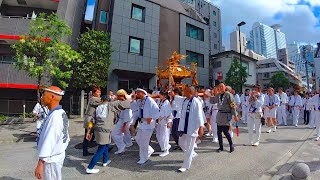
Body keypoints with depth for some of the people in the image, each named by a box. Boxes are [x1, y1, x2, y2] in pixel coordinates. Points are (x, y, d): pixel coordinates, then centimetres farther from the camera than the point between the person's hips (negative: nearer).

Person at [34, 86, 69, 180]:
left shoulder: (54, 117, -26)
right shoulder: (62, 113, 3)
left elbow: (48, 141, -26)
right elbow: (66, 136, 10)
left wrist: (40, 164, -21)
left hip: (51, 159, -8)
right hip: (59, 155, 8)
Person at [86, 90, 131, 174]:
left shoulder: (98, 107, 12)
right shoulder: (111, 104, -5)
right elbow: (127, 104, -10)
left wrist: (89, 131, 16)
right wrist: (126, 97, 8)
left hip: (97, 129, 8)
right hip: (104, 131, -8)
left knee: (106, 145, 27)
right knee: (101, 150, 6)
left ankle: (105, 161, 43)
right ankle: (89, 168, 12)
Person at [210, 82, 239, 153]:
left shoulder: (228, 95, -8)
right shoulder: (218, 95, 9)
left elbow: (233, 105, -9)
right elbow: (212, 101, 17)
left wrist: (235, 115, -11)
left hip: (226, 115, -6)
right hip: (219, 114, 6)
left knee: (225, 131, -5)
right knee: (219, 132, 9)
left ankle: (231, 145, 20)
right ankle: (221, 147, 23)